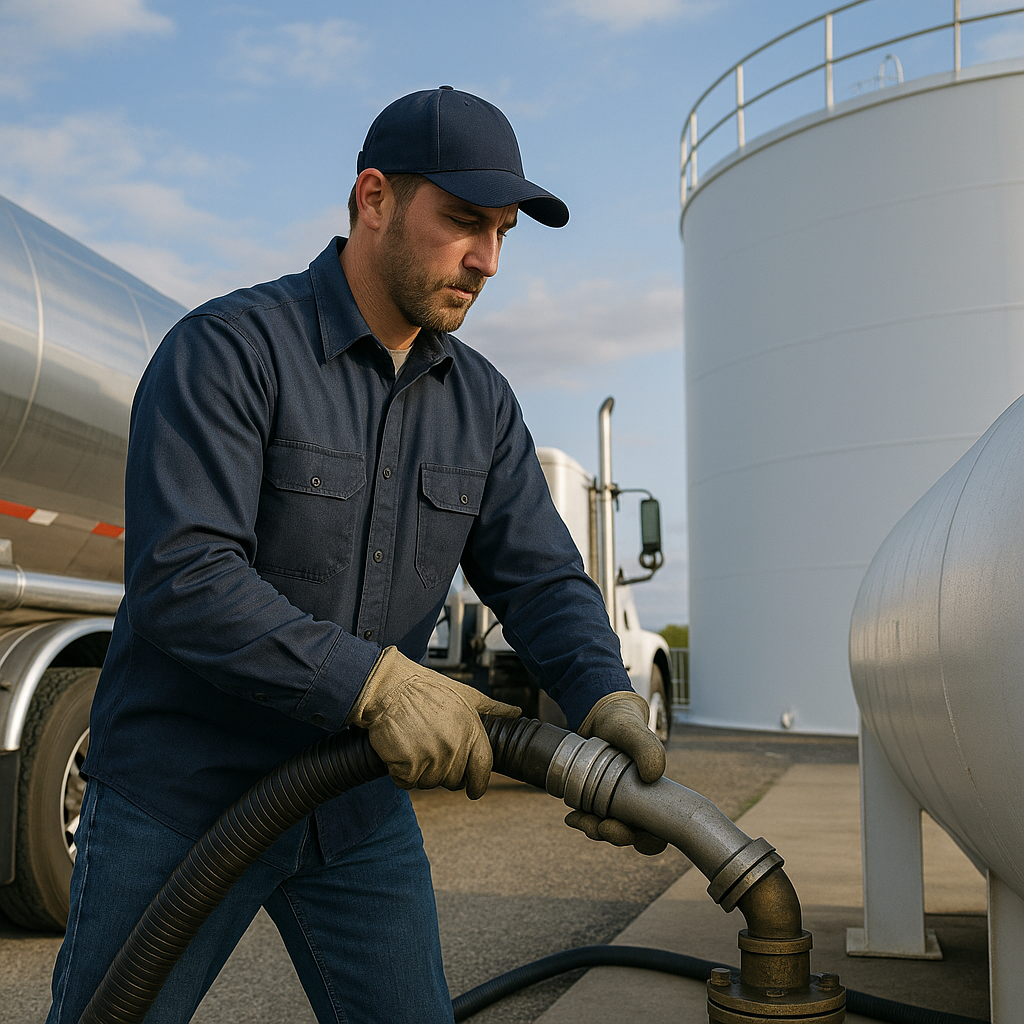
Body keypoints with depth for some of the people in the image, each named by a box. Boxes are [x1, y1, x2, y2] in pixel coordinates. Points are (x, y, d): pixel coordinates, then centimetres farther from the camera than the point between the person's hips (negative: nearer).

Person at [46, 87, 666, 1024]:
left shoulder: (482, 403, 4)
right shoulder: (227, 349, -16)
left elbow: (542, 578, -3)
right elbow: (179, 576, -27)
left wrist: (607, 699, -23)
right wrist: (375, 682, -34)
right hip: (183, 796, -5)